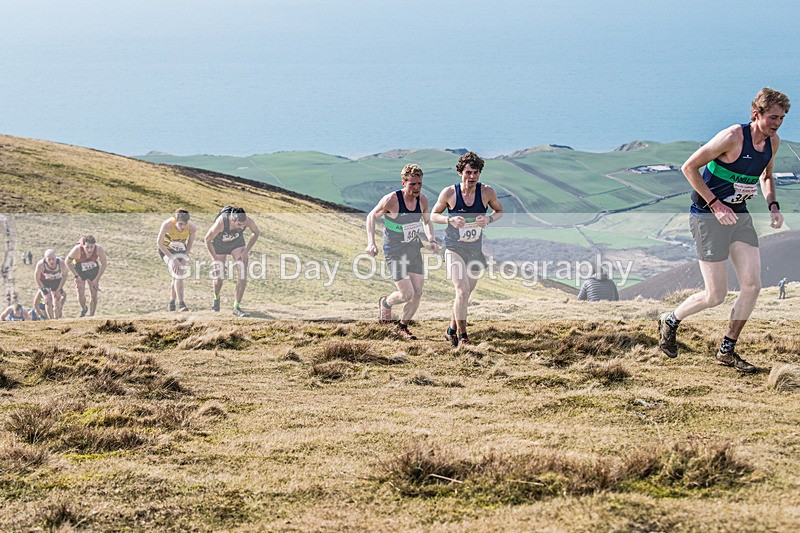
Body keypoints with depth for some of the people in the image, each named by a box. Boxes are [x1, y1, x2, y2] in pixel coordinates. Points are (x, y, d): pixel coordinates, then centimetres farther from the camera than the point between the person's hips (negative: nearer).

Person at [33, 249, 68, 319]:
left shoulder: (61, 263, -30)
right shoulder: (40, 264, -35)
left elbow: (64, 275, -10)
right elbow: (36, 277, -17)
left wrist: (60, 288, -10)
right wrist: (43, 289, -17)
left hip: (57, 281, 1)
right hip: (44, 282, -1)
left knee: (57, 299, -3)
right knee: (48, 301, -10)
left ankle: (56, 318, 11)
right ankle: (51, 320, -2)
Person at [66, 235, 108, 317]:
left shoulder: (99, 249, -30)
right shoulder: (77, 250, -35)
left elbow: (104, 264, -11)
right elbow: (68, 262, -16)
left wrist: (97, 279, -12)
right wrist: (76, 276, -18)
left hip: (93, 270, 1)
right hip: (79, 271, -1)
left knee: (94, 295, -2)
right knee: (80, 294, -11)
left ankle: (91, 315, 15)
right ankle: (83, 309, 20)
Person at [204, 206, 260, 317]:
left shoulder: (248, 220, -32)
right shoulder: (220, 223, -40)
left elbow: (256, 233, -8)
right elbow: (207, 240, -23)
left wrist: (246, 251, -12)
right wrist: (216, 260, -19)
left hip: (237, 244, 2)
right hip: (219, 245, -2)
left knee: (243, 272, -15)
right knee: (219, 276, 4)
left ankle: (237, 307, -8)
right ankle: (216, 299, 37)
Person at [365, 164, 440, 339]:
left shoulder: (422, 200, -5)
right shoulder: (391, 200, -21)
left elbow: (426, 221, 15)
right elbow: (371, 216, -6)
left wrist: (432, 240, -2)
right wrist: (371, 242, -14)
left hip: (414, 249, 5)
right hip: (394, 251, -5)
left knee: (417, 293, 3)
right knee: (407, 294, -12)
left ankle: (403, 326, 26)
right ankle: (385, 303, 23)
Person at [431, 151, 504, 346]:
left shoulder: (487, 192, -8)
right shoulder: (449, 193, -11)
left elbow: (500, 211, 9)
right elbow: (433, 215, 1)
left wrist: (489, 219, -14)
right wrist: (450, 220, -19)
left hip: (476, 249, 3)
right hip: (454, 248, -3)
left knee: (466, 293, 14)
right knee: (462, 291, -17)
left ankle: (452, 329, 36)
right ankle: (462, 336, -11)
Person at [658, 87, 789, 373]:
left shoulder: (773, 141, 3)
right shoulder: (732, 138, -21)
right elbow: (689, 167, -16)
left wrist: (773, 205, 5)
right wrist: (715, 205, -19)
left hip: (739, 215, 7)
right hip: (708, 216, -7)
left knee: (753, 286, -3)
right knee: (716, 296, -5)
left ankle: (727, 350, 12)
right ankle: (670, 321, 22)